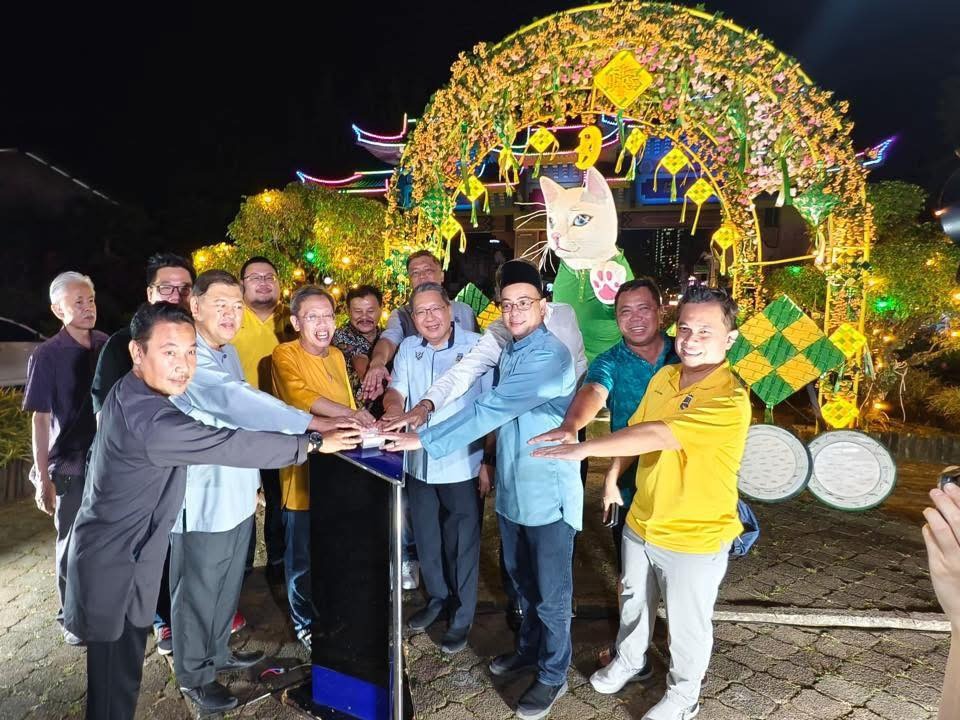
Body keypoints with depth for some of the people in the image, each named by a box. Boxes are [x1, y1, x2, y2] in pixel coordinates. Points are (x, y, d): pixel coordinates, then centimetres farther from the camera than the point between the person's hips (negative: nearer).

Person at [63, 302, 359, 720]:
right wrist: (313, 443, -21)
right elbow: (229, 446, -29)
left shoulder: (134, 395, 2)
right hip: (113, 565, -10)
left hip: (121, 554, 10)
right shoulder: (148, 419, -30)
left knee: (122, 675, 23)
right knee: (115, 686, 7)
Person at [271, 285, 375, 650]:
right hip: (304, 469, -6)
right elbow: (299, 394, -29)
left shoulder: (337, 356, 11)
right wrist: (347, 413, -39)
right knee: (303, 555, 9)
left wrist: (360, 420, 2)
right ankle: (304, 623, 30)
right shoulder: (285, 354, -11)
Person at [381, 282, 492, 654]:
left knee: (462, 546, 10)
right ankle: (436, 597, 44)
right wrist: (393, 406, -24)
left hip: (463, 467, -5)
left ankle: (462, 617, 29)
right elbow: (396, 391, 1)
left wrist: (489, 461, -10)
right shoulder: (408, 348, 3)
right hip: (418, 464, 5)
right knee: (426, 541, 21)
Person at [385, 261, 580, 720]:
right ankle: (529, 650, 45)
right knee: (522, 581, 24)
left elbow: (490, 409, -30)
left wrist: (425, 440, -28)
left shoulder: (549, 356, -23)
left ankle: (553, 675, 29)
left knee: (550, 592, 9)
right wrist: (493, 464, 16)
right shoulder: (510, 351, 7)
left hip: (548, 492, -8)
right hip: (512, 488, 8)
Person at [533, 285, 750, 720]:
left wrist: (583, 449, -36)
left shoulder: (730, 401, -27)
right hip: (641, 523, 6)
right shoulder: (663, 378, -3)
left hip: (694, 538, -6)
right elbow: (635, 431, 9)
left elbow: (655, 436, -36)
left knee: (687, 626, 18)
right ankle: (630, 662, 55)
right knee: (633, 602, 27)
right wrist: (611, 480, 10)